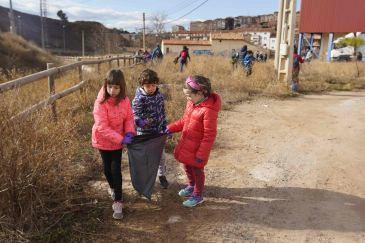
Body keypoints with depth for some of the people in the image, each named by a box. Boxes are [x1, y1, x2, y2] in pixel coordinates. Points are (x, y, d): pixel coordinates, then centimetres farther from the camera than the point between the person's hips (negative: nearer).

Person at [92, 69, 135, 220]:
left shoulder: (125, 101, -10)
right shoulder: (101, 103, -25)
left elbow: (129, 117, 1)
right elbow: (102, 127, -28)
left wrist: (129, 132, -19)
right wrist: (121, 139, -30)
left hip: (118, 141, 2)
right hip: (103, 140, -2)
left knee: (116, 169, 0)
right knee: (107, 167, 16)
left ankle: (118, 201, 9)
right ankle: (112, 187, 46)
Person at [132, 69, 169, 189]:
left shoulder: (159, 95, -1)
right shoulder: (139, 99, -17)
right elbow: (135, 115, -18)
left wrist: (166, 127, 12)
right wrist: (141, 122, -40)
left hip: (159, 132, 5)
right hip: (145, 133, -4)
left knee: (161, 156, 16)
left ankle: (162, 176, 39)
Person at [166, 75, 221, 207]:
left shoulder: (208, 110, -29)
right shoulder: (191, 103, -4)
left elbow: (209, 135, -24)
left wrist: (201, 154, -20)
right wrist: (171, 128, 3)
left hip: (197, 148, -8)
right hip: (186, 144, 8)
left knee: (197, 170, 12)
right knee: (187, 166, 24)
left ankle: (198, 195, 34)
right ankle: (191, 186, 50)